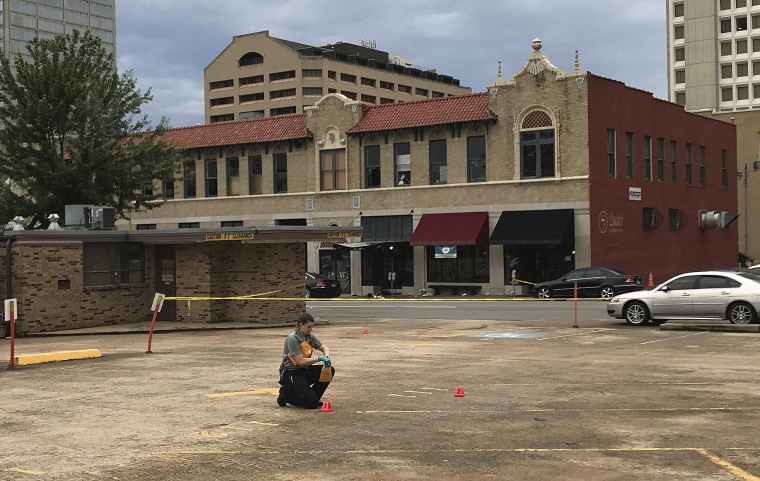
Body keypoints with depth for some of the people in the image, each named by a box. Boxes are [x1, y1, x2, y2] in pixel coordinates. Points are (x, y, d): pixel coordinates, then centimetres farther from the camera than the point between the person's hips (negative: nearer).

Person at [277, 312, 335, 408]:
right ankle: (286, 394, 4)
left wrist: (326, 358, -11)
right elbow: (301, 362, -23)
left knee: (330, 371, -8)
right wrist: (319, 359, -23)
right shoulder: (292, 339, -19)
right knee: (312, 404, -20)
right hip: (291, 374, -8)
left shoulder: (310, 336, 4)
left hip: (305, 370, 8)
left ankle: (312, 397, 5)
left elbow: (324, 348, 12)